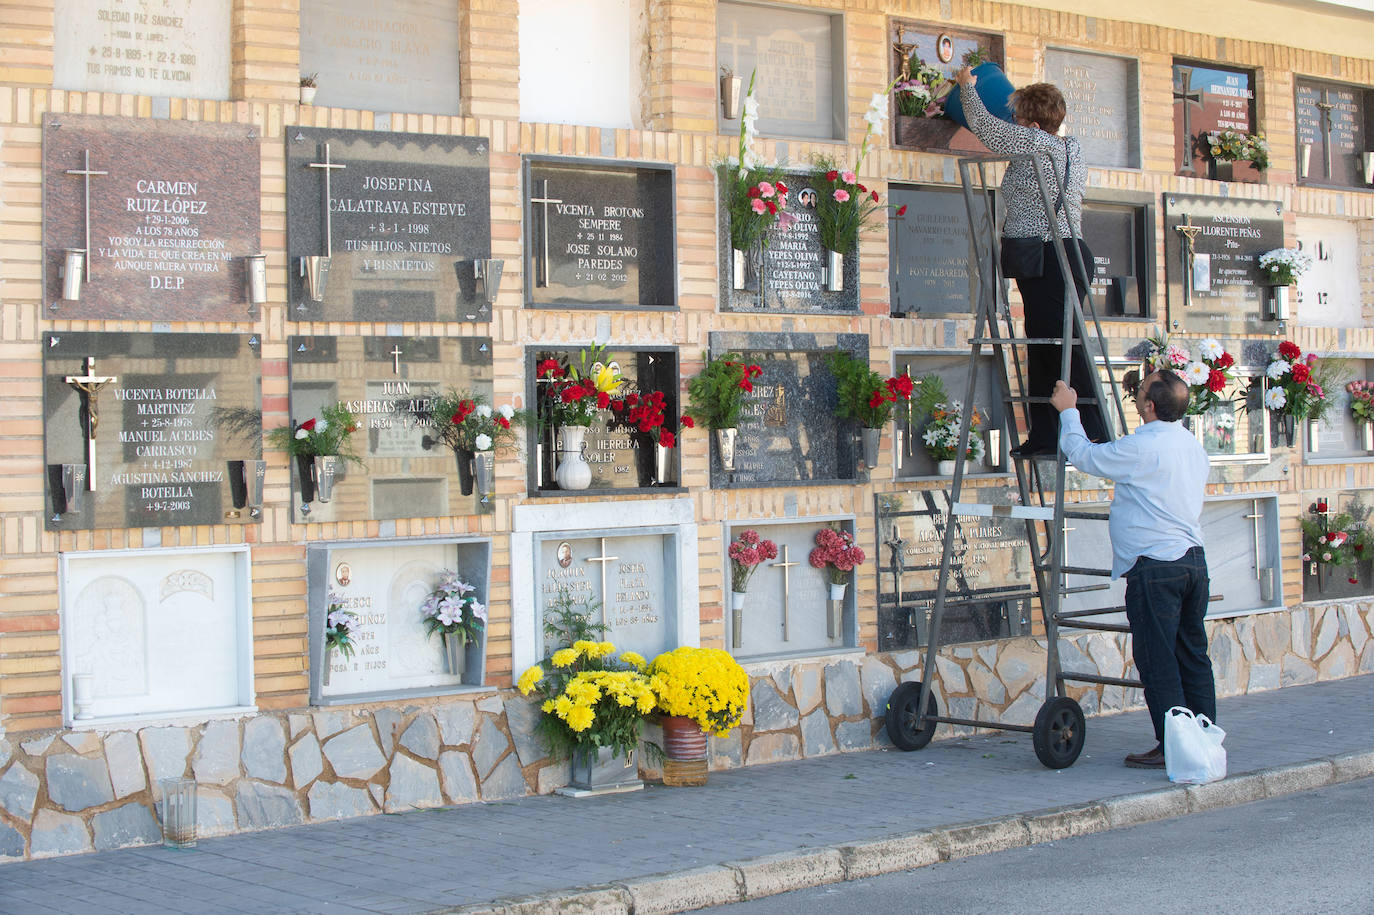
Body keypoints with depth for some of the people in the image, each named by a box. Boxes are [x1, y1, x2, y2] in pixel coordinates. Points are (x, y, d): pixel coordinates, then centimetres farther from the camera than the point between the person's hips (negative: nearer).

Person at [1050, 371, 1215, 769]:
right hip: (1194, 560, 9)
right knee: (1193, 657, 13)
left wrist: (1068, 411, 10)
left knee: (1157, 661, -3)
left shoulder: (1142, 448, -15)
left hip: (1156, 565, -9)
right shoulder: (1193, 447, 12)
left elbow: (1083, 454, -4)